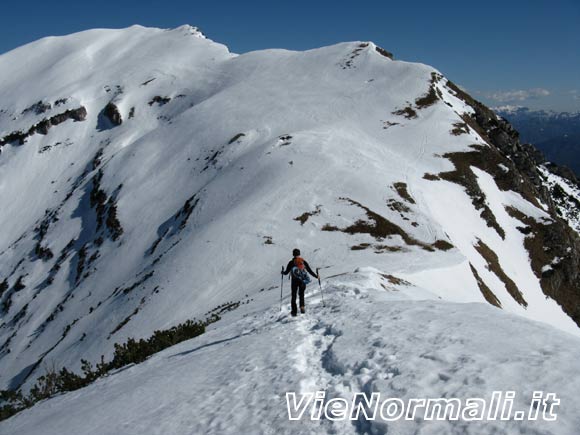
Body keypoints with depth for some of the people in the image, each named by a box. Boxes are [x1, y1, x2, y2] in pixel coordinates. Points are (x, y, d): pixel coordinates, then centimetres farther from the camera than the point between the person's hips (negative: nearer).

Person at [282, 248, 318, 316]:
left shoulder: (291, 262, -3)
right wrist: (316, 276, 16)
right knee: (301, 294, 18)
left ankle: (294, 311, 6)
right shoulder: (303, 262, 2)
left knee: (294, 295, 11)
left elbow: (286, 272, 1)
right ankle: (302, 307, -4)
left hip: (295, 281, -1)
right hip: (302, 280, 2)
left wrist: (283, 272, 24)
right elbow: (310, 271, 4)